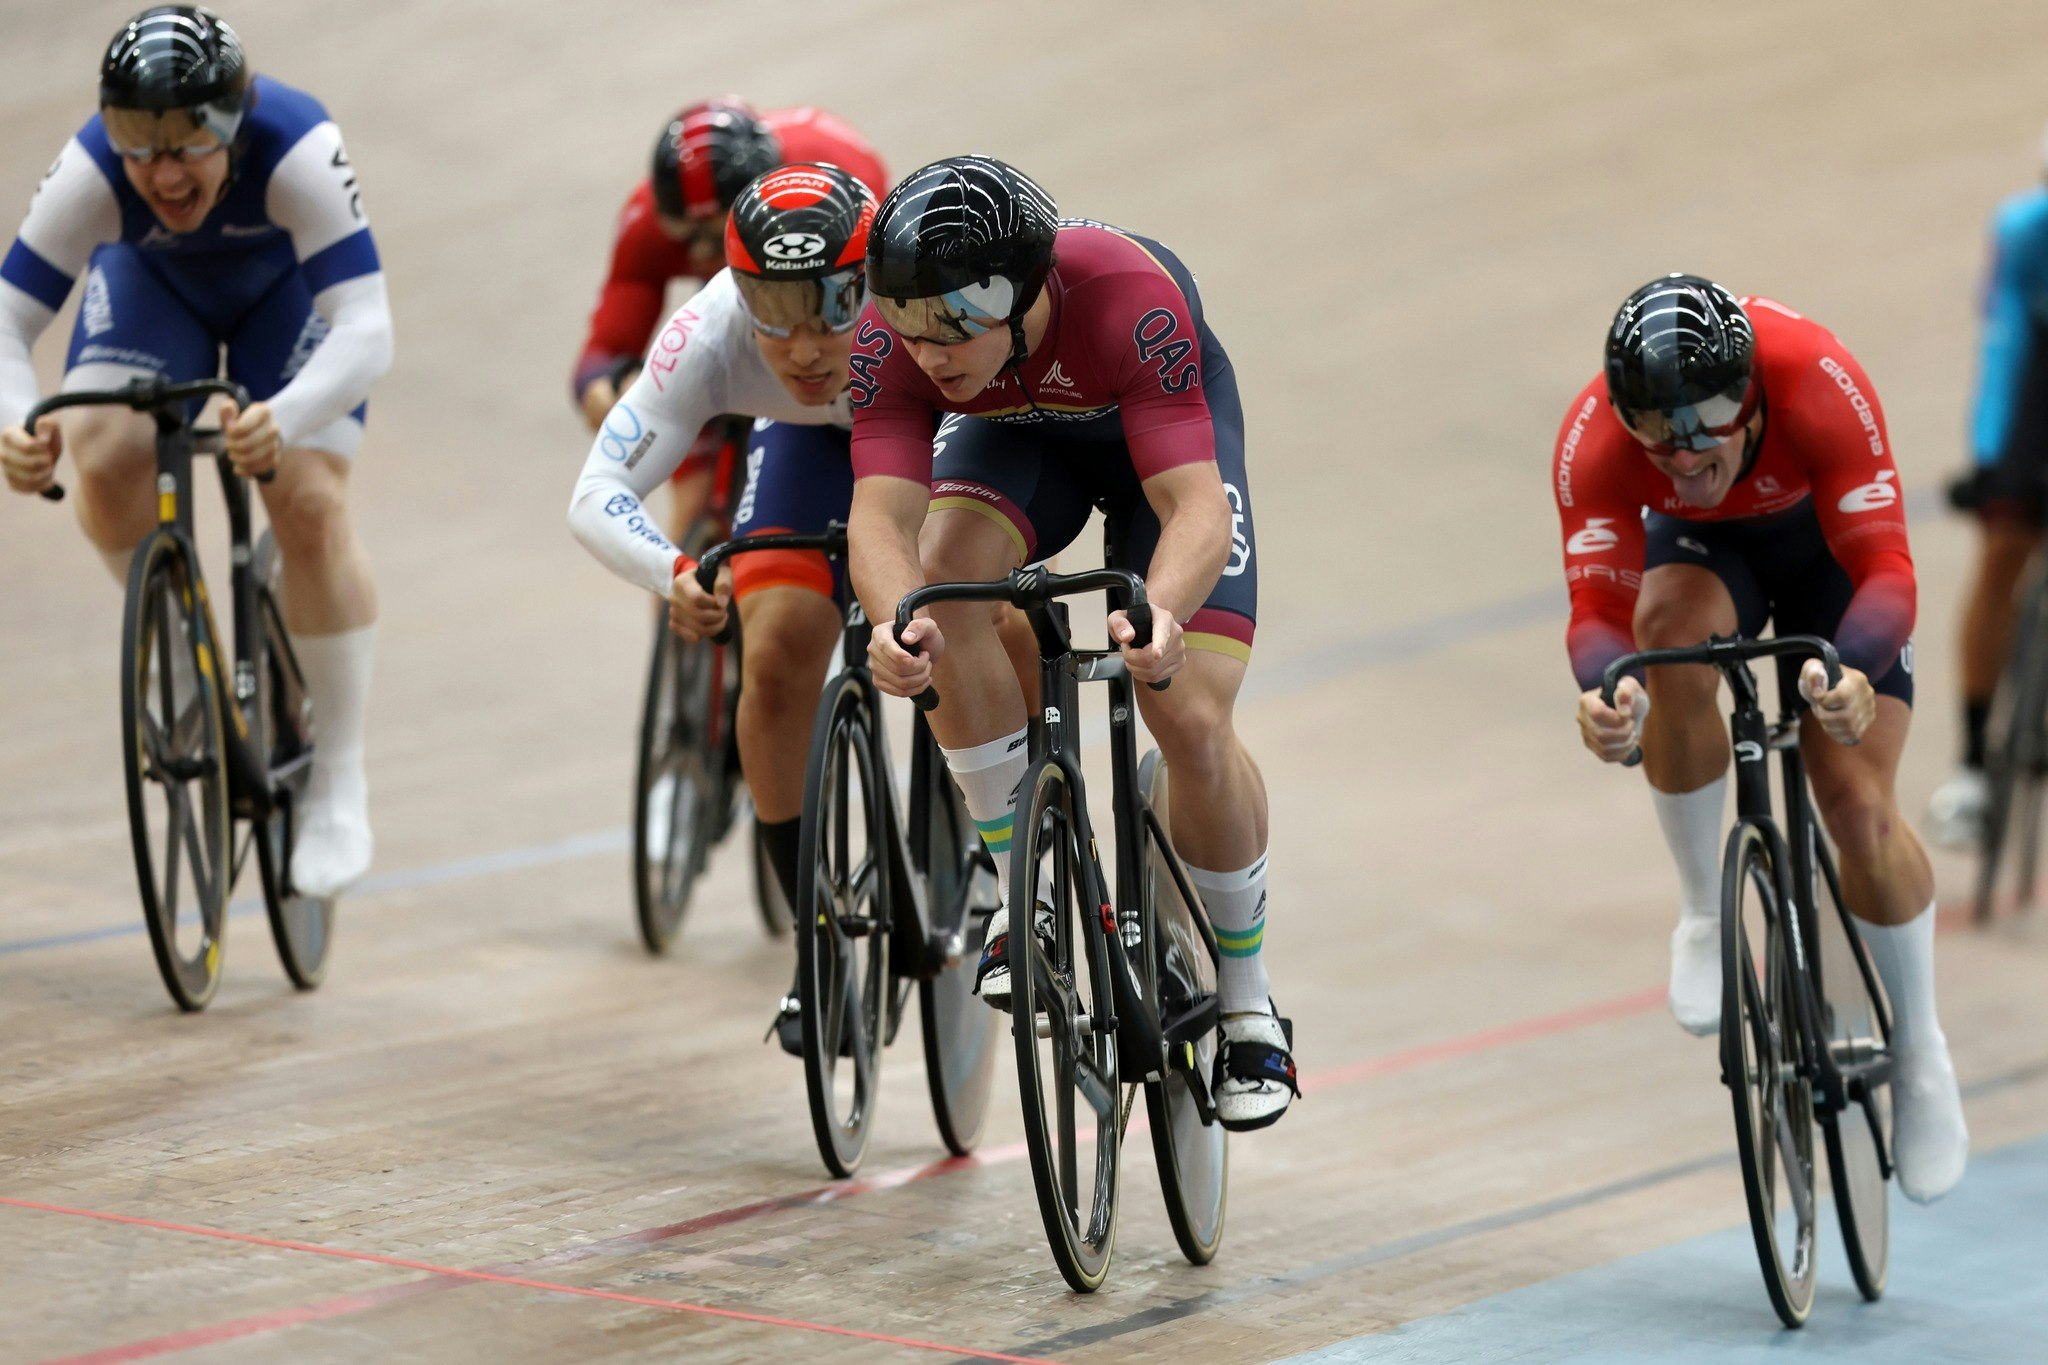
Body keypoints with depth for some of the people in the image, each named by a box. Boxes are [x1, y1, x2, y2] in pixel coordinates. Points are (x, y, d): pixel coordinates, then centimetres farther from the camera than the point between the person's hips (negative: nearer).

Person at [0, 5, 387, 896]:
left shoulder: (297, 149, -41)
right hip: (153, 286, 2)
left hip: (288, 290, -2)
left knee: (310, 506, -19)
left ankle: (339, 781, -3)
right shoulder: (93, 170, -36)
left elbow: (366, 331, -47)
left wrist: (284, 419, -66)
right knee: (103, 463, -25)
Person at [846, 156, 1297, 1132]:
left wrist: (1157, 613, -69)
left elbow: (1197, 506, -48)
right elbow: (881, 510, -42)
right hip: (1019, 432, 3)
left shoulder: (1127, 299, -43)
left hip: (1164, 428, -3)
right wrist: (895, 620, -64)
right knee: (947, 574, -31)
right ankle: (1027, 895, -15)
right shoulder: (892, 335, -34)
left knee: (1193, 722, -16)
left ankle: (1248, 1009, 7)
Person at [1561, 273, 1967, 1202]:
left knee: (1860, 807, -15)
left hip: (1827, 541, -1)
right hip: (1703, 549, 1)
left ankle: (1919, 1054, 10)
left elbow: (1884, 568, -44)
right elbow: (1600, 608, -38)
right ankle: (1703, 911, -14)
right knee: (1672, 628, -36)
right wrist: (1603, 689, -61)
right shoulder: (1594, 441, -35)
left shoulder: (1817, 384, -40)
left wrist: (1856, 674, -63)